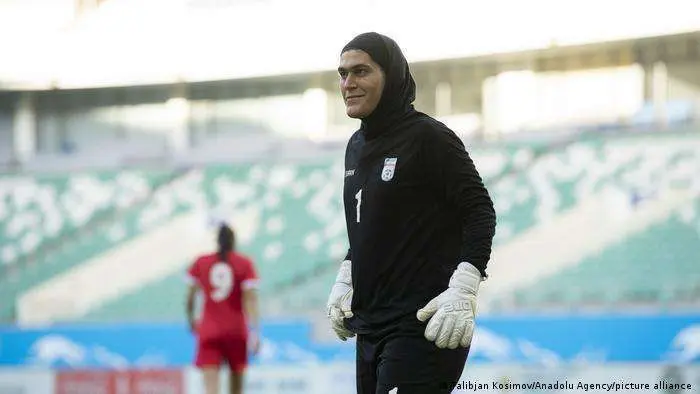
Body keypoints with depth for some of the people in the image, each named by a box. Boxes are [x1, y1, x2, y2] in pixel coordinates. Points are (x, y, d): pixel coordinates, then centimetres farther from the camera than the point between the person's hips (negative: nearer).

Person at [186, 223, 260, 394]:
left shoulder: (200, 263, 3)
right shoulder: (245, 264, -2)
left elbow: (190, 296, 4)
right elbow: (250, 299, -10)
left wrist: (191, 319, 21)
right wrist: (254, 331, -14)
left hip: (209, 331, 0)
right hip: (236, 331, 0)